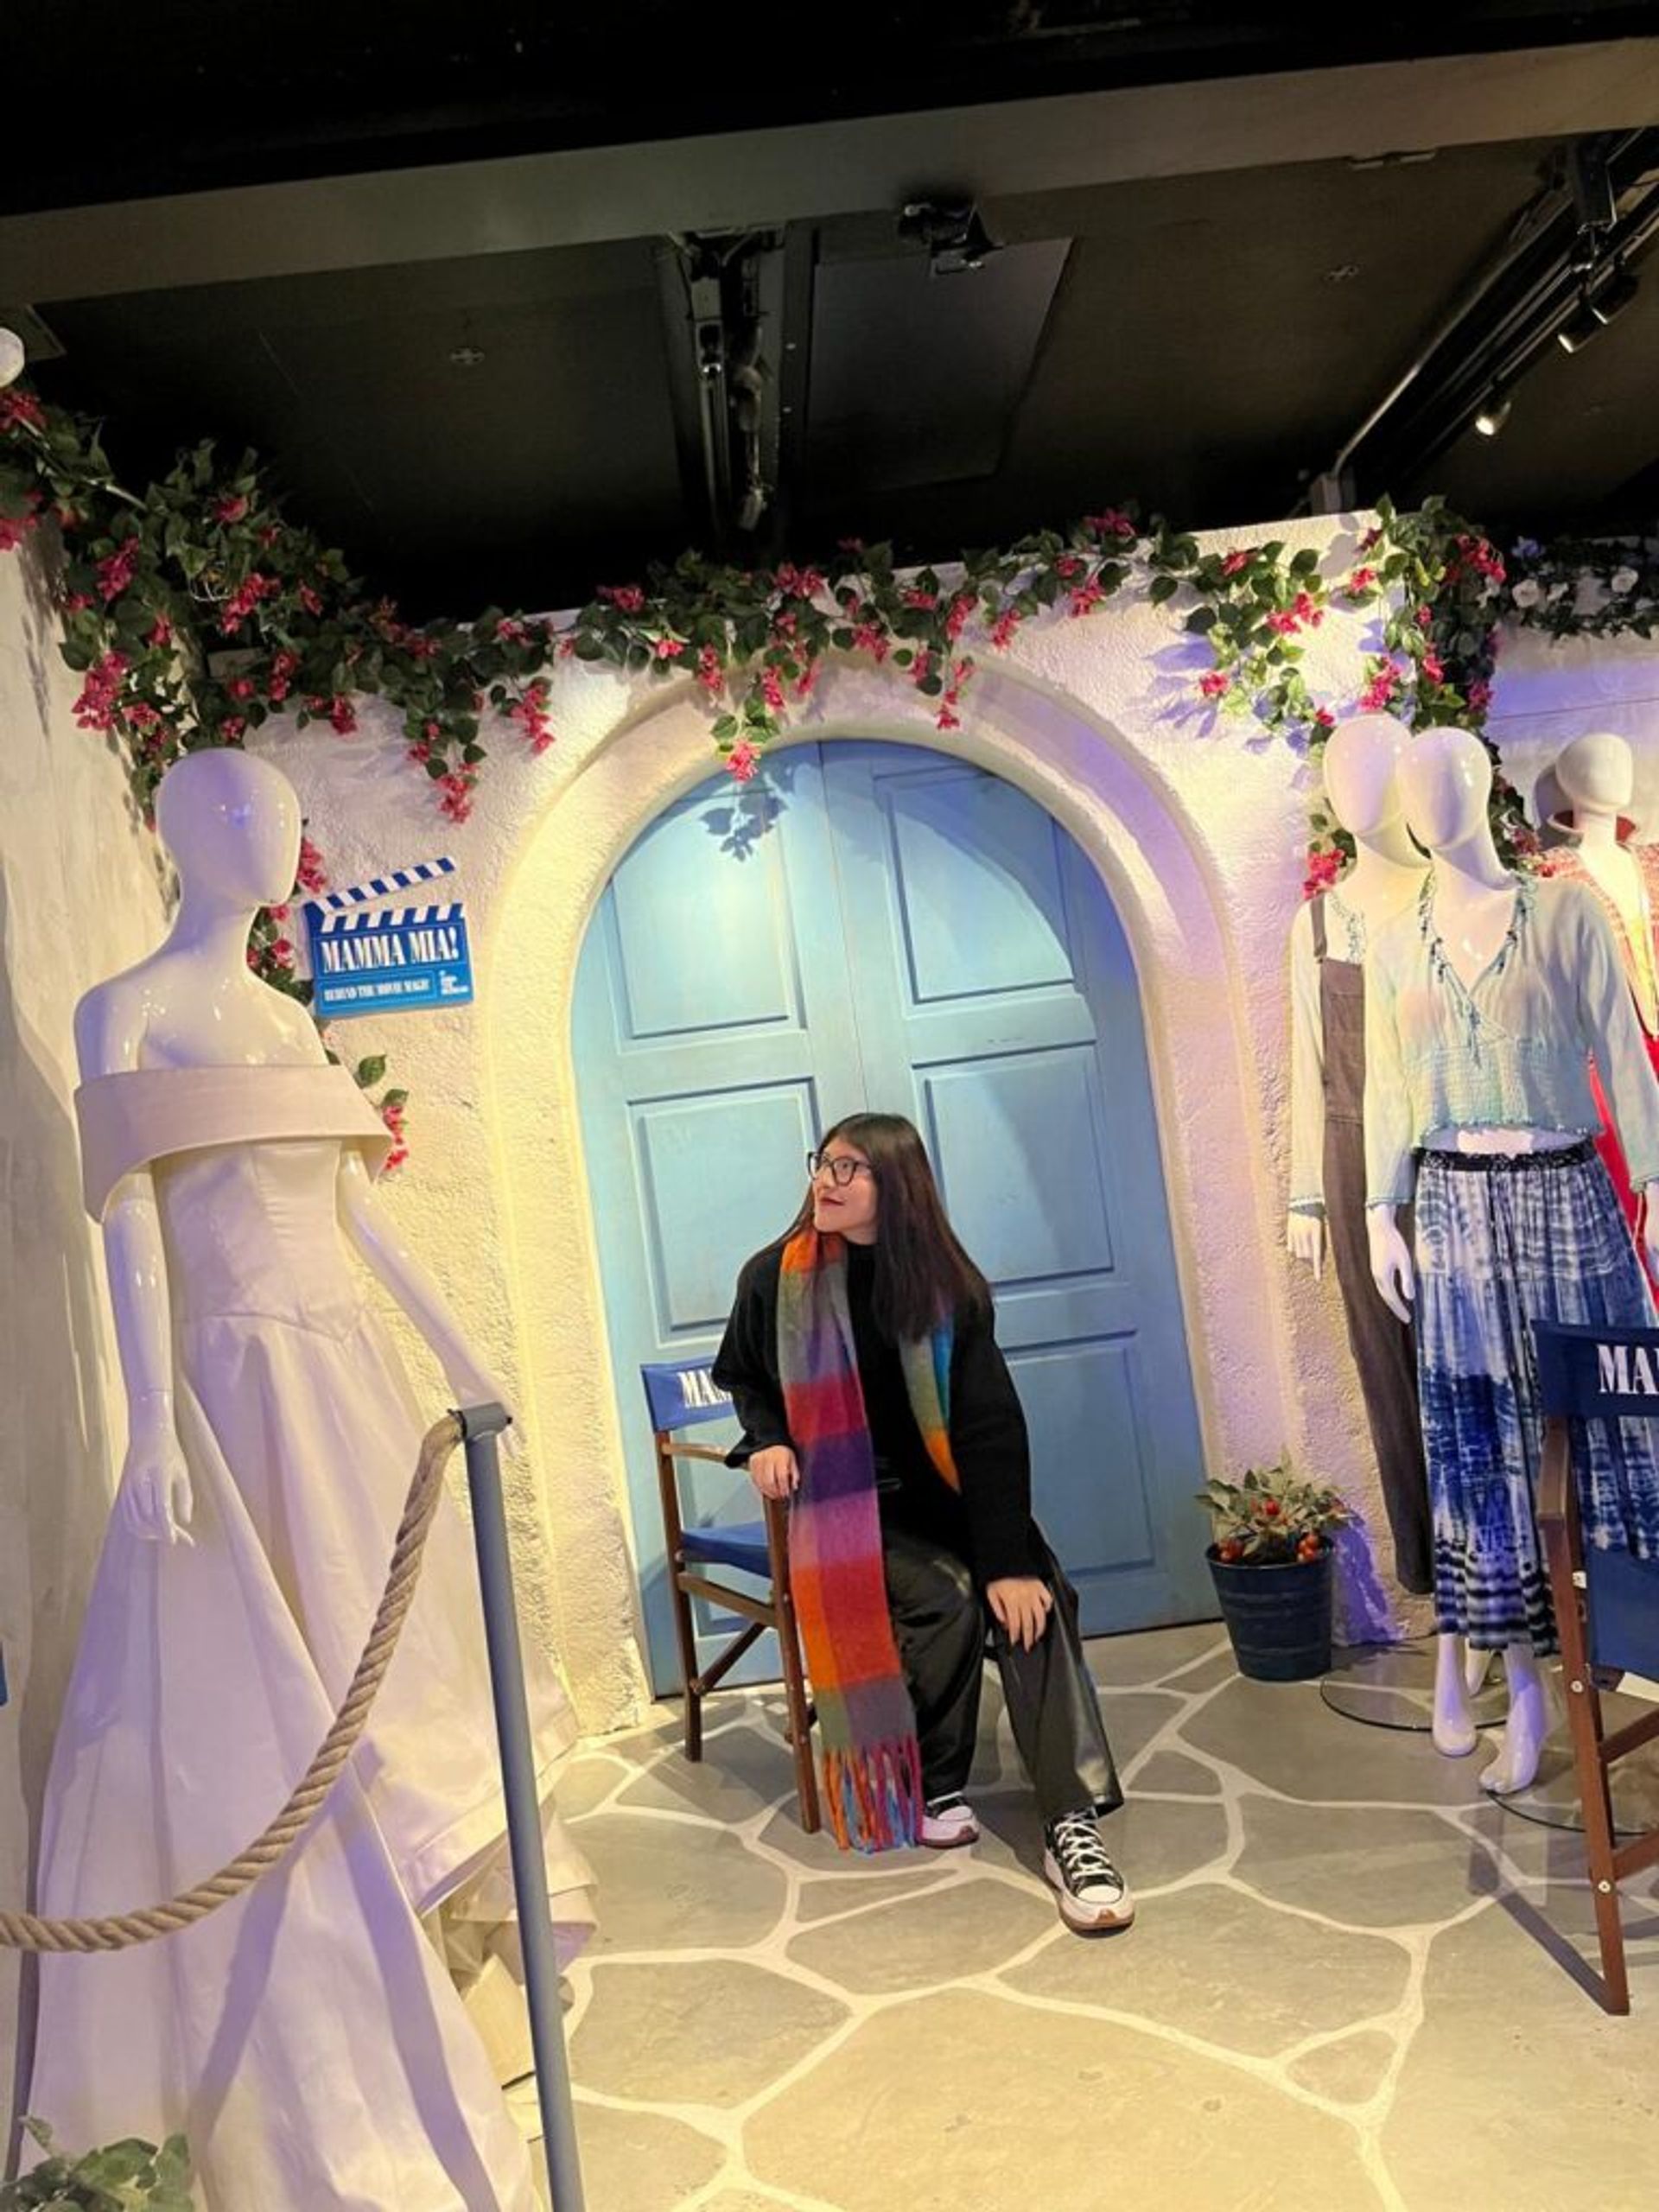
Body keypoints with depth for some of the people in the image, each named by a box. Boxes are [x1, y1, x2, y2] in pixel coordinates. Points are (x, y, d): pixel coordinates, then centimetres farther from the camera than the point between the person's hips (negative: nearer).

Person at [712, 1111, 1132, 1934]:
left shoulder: (946, 1284, -10)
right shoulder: (774, 1278, -8)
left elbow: (990, 1427, -16)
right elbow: (743, 1378, 12)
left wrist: (1010, 1558, -23)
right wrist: (765, 1438, -9)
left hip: (942, 1492, 1)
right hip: (840, 1500, -1)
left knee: (1034, 1595, -24)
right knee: (946, 1599, -26)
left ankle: (1073, 1825, -23)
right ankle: (934, 1790, -3)